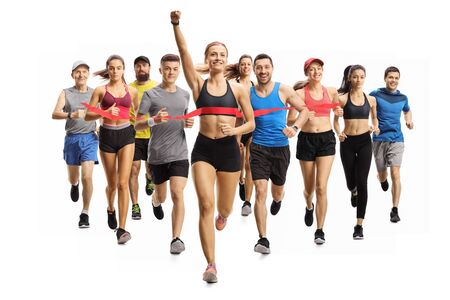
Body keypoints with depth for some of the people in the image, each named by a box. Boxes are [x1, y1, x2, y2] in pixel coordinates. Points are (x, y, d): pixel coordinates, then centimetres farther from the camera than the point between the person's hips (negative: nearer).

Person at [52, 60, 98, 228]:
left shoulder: (95, 93, 3)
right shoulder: (66, 93, 0)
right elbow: (55, 114, -11)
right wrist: (71, 115, -29)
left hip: (90, 138, -1)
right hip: (72, 138, 1)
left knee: (87, 177, -13)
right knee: (73, 178, 16)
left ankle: (85, 213, 1)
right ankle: (75, 185, 55)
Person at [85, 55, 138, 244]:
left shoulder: (132, 91, 7)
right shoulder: (100, 90, 1)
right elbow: (88, 116, -2)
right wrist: (105, 112, -19)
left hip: (126, 135, 0)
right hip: (107, 136, 0)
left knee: (123, 183, -12)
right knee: (112, 183, 12)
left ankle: (121, 229, -12)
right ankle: (110, 210, 45)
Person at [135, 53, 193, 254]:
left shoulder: (185, 94, 9)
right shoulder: (151, 94, -4)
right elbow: (136, 125, -6)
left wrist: (189, 123, 0)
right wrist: (154, 120, -25)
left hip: (179, 154, 1)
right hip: (157, 154, -1)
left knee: (177, 194, -14)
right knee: (161, 195, 16)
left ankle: (176, 239, -8)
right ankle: (155, 202, 54)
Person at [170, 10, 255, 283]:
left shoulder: (238, 89, 2)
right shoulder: (198, 84, 2)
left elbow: (251, 123, 5)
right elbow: (184, 52, -10)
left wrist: (234, 130, -15)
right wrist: (176, 24, -21)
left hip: (229, 150, 1)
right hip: (203, 149, -1)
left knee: (225, 208, 14)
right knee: (206, 205, -13)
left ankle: (222, 215, 55)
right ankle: (211, 264, -6)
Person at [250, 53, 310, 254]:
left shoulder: (284, 90, -4)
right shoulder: (249, 93, -1)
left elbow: (304, 110, 1)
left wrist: (295, 127, -16)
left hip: (280, 148, 1)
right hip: (258, 148, -1)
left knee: (277, 190, 19)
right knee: (260, 192, -14)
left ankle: (277, 200, 60)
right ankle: (263, 239, -11)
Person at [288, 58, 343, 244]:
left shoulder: (331, 92, 5)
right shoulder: (300, 93, -3)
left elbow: (336, 109, 25)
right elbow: (290, 120, -5)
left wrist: (339, 112, 2)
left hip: (326, 139, 1)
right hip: (306, 139, 0)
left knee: (321, 187, -10)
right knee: (309, 187, 12)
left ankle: (320, 230, -3)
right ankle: (309, 207, 48)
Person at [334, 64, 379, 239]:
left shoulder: (371, 99, 4)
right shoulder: (342, 98, -2)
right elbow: (336, 120, 6)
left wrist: (375, 128, -1)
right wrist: (338, 132, -12)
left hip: (364, 142, 0)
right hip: (347, 142, 0)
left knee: (361, 182, -8)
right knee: (351, 181, 12)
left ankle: (359, 226, -6)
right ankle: (353, 192, 54)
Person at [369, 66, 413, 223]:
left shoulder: (403, 97, 5)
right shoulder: (376, 95, -5)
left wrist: (409, 121, 6)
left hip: (397, 140, 1)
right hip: (379, 139, 0)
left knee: (395, 174, -12)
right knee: (382, 174, 12)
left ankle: (395, 210, -9)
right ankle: (383, 179, 52)